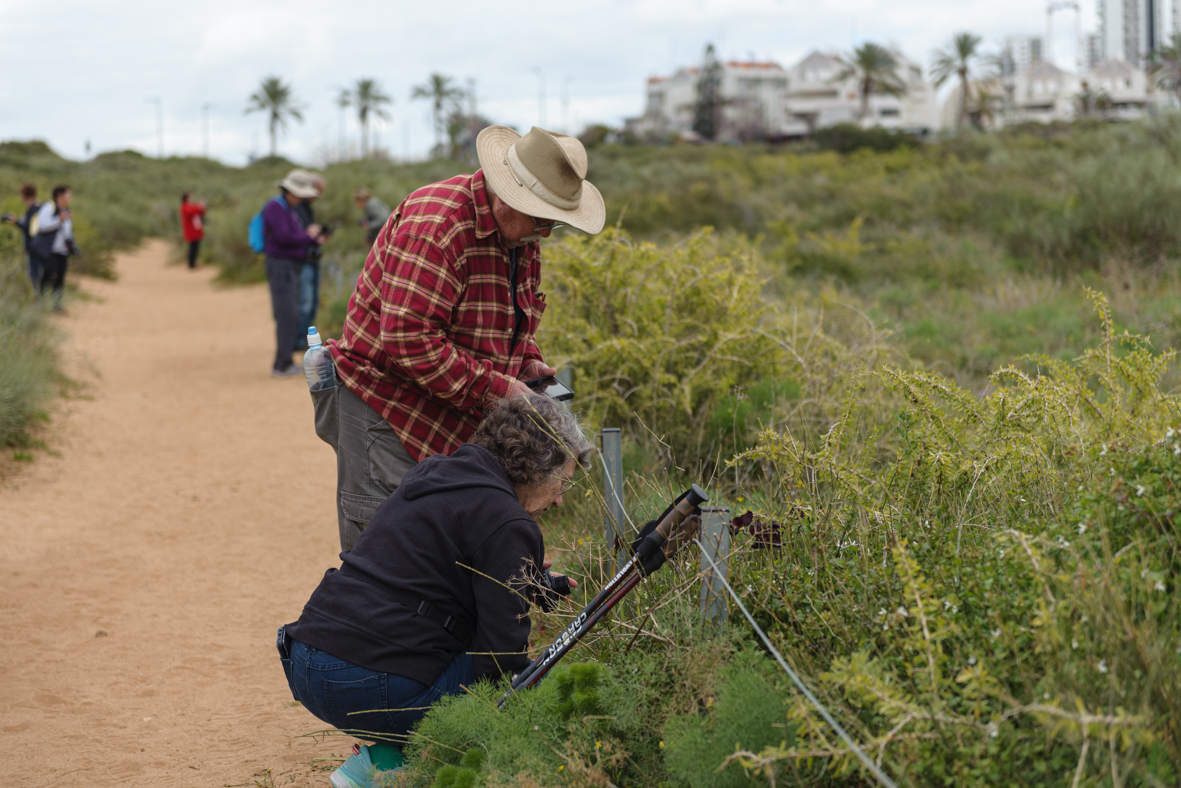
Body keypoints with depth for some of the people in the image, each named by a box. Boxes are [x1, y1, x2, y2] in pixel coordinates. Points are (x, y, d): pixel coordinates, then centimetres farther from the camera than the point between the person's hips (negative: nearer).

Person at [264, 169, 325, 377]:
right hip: (281, 266, -10)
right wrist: (308, 236, -9)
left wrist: (314, 239, 3)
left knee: (289, 316, 10)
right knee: (287, 315, -12)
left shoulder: (289, 209, 18)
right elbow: (283, 237, -23)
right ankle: (282, 365, -11)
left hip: (291, 268, 10)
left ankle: (282, 363, 14)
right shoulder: (275, 207, -13)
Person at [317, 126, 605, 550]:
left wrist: (527, 360, 3)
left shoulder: (519, 232, 7)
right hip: (388, 410, -9)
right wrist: (493, 388, -25)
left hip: (455, 419, 9)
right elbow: (408, 342, -28)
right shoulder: (434, 226, -23)